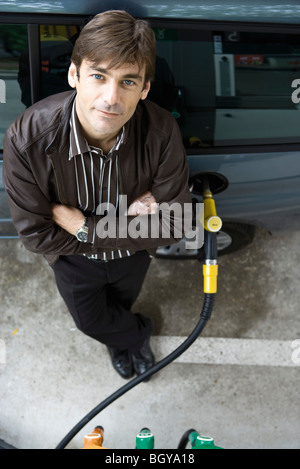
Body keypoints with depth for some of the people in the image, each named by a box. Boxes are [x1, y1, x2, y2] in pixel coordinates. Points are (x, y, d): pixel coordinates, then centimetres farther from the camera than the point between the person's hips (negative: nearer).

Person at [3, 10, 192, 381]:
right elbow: (35, 234, -29)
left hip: (133, 254, 1)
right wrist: (125, 219, -30)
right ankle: (137, 332, 63)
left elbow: (174, 224, -27)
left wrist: (85, 227, -31)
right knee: (90, 321, 27)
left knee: (120, 305, 34)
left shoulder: (161, 132, -36)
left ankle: (117, 338, 72)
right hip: (74, 257, -1)